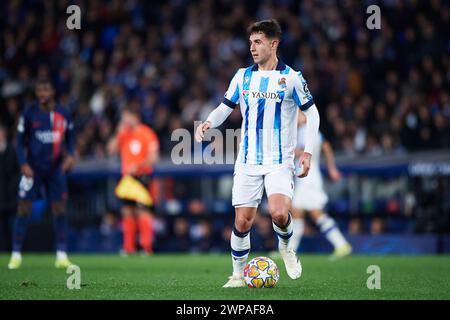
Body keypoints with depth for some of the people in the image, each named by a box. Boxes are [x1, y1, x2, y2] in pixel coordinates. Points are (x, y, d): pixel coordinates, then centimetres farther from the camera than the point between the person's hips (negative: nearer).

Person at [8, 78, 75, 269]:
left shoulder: (63, 113, 1)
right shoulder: (29, 113, -6)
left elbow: (70, 138, 14)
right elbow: (20, 141, -2)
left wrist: (70, 155, -4)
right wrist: (23, 164, -13)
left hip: (55, 169, 2)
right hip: (33, 169, -2)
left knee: (59, 210, 0)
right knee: (24, 209, -4)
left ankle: (62, 256, 5)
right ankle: (16, 255, 3)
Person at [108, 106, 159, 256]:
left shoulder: (147, 134, -6)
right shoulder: (124, 134, 14)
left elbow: (153, 156, -12)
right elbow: (111, 150, 9)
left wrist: (138, 166, -21)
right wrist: (119, 134, 0)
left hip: (142, 177, -7)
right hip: (127, 178, 7)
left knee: (142, 212, -13)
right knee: (127, 212, 5)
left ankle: (147, 247, -12)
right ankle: (128, 247, 9)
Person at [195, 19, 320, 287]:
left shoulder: (291, 78, -4)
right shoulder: (243, 76, 6)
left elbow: (312, 113, 2)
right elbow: (226, 107, 13)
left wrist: (308, 152, -6)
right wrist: (208, 123, -8)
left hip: (280, 162, -3)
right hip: (248, 162, 3)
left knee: (279, 213, -24)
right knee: (242, 222, 0)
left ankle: (285, 246, 9)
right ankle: (238, 274, 18)